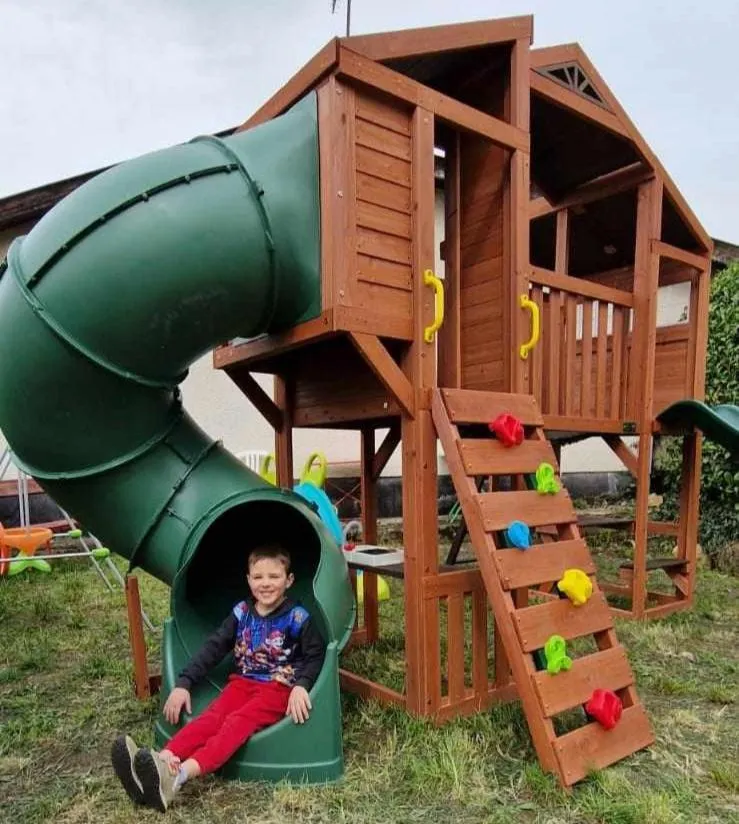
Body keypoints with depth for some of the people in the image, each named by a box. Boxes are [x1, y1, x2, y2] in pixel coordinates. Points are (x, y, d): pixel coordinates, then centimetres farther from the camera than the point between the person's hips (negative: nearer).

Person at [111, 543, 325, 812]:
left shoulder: (297, 618, -7)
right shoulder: (241, 612, 5)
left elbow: (316, 656, -7)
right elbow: (213, 648, 6)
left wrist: (301, 685, -25)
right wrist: (183, 683, -3)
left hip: (279, 689, -5)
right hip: (243, 682, 5)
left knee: (238, 722, -30)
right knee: (211, 717, -22)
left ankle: (178, 775, -52)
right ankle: (163, 763, -47)